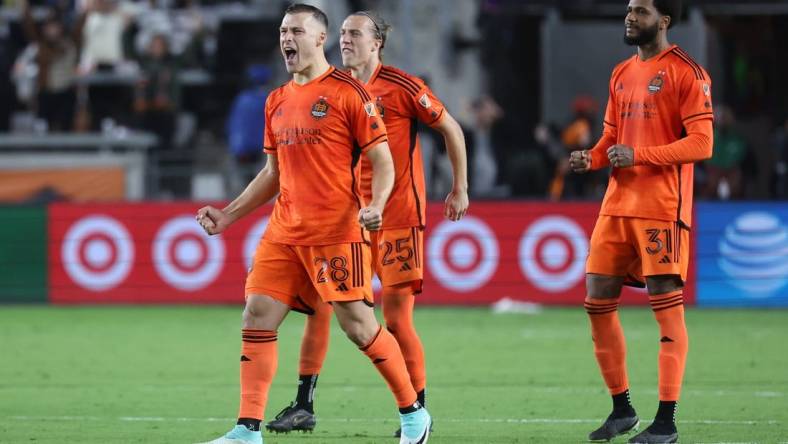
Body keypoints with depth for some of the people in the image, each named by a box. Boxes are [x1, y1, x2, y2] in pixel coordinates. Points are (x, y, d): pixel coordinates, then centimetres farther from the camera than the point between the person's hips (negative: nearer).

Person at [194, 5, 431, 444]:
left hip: (337, 231, -6)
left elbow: (383, 161, -6)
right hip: (285, 230, 6)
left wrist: (375, 205, -23)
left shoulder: (347, 92, -5)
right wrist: (228, 215, 16)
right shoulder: (278, 102, 15)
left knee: (359, 324, -5)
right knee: (257, 316, -3)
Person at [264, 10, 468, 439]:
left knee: (396, 317, -6)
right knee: (318, 303, -3)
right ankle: (303, 406, 2)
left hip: (397, 215, -5)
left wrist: (460, 189, 2)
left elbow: (450, 128, 1)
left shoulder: (401, 87, -8)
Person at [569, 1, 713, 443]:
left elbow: (701, 142, -13)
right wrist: (592, 157, 1)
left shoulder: (686, 72, -7)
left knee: (667, 305, -7)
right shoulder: (622, 74, 16)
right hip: (618, 204, 8)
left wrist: (639, 154, -21)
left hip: (662, 207, -8)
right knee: (598, 300, 6)